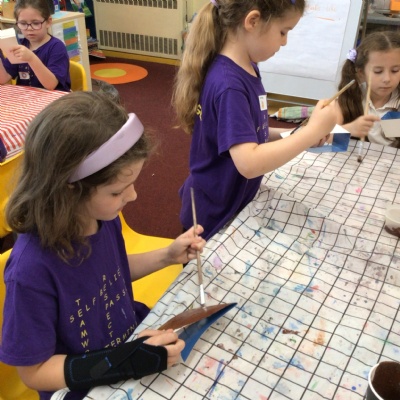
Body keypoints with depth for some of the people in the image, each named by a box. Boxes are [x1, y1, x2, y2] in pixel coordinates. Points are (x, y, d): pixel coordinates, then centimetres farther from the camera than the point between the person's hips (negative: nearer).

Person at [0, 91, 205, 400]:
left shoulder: (102, 216, -14)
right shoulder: (32, 269, -33)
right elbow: (34, 371, -21)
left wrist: (167, 256, -5)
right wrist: (130, 360, -29)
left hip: (136, 335, 6)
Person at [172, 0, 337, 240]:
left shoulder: (247, 67, 0)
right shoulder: (229, 85, -29)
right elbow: (248, 163, -36)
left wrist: (287, 136, -2)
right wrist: (311, 132, -30)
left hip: (233, 202, 9)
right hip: (215, 215, -9)